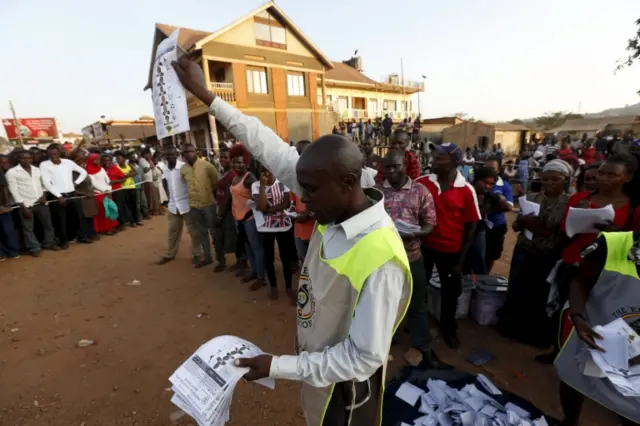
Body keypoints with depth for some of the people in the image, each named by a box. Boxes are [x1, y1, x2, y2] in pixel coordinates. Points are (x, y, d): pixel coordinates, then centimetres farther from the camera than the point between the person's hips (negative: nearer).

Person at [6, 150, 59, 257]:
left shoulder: (37, 170, 10)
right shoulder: (12, 172, -3)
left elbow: (43, 183, 18)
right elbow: (14, 191, -6)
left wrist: (43, 195, -2)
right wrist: (23, 207, -11)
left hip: (41, 203, 4)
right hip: (26, 204, -4)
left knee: (48, 224, 11)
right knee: (28, 228, 4)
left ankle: (49, 243, 26)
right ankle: (34, 248, 14)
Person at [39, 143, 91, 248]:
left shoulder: (68, 162, 5)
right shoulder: (44, 165, -4)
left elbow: (83, 172, 18)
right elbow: (46, 183, -10)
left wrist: (76, 182, 5)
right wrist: (59, 196, -15)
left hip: (72, 194, 3)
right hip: (57, 196, -3)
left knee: (79, 215, 10)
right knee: (61, 220, 4)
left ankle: (82, 236, 24)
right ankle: (64, 241, 17)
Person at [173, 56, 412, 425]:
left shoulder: (380, 260, -37)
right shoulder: (335, 208, -16)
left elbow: (365, 357, -29)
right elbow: (277, 152, -13)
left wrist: (279, 367, -25)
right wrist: (206, 95, -9)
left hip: (344, 383, -6)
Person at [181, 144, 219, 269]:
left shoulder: (206, 165, -10)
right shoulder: (183, 169, 1)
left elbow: (216, 181, -1)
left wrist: (208, 192, 5)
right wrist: (194, 195, 14)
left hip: (209, 204, -4)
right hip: (194, 206, 5)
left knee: (214, 232, 4)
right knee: (201, 233, 15)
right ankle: (207, 257, 29)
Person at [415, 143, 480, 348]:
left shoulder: (466, 190, -11)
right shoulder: (421, 183, -9)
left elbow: (471, 226, -5)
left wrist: (461, 259, -4)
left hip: (451, 250, 0)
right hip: (424, 245, 1)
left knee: (451, 291, 18)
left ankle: (448, 328, 44)